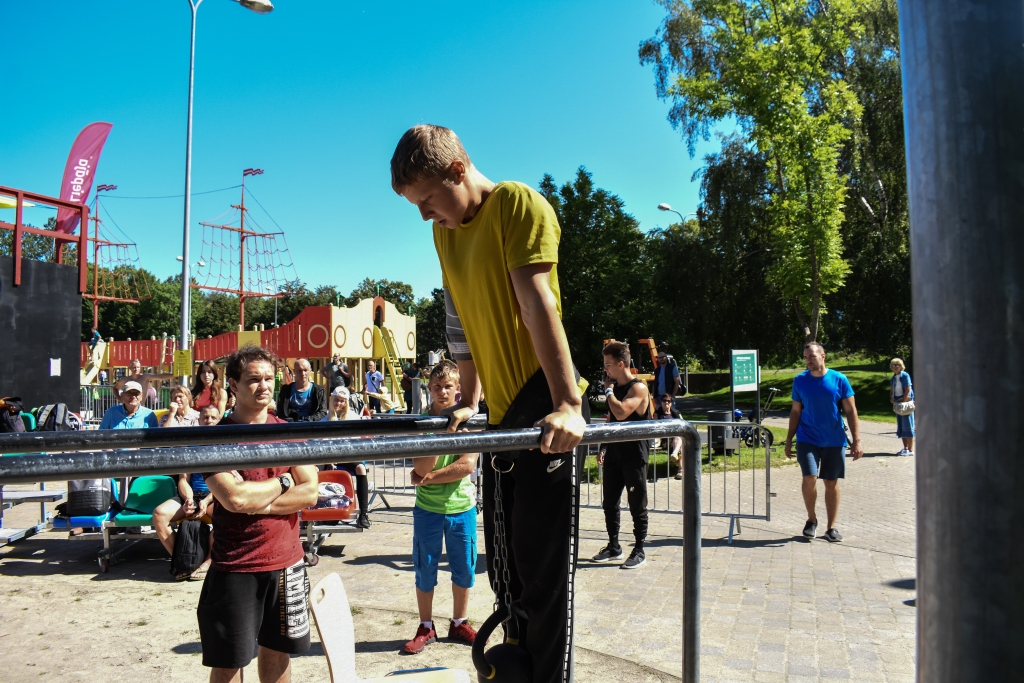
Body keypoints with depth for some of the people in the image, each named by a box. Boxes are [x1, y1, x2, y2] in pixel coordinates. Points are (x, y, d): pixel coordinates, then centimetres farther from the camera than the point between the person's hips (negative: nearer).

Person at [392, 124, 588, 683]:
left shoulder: (517, 204, -8)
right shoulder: (444, 234, 15)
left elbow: (538, 305, -20)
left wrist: (568, 404, -26)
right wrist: (470, 402, 14)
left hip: (546, 413, -8)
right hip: (503, 417, 8)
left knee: (543, 572, -2)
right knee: (505, 571, 16)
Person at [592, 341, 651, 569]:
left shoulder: (638, 388, -13)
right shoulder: (615, 387, 11)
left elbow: (621, 413, -28)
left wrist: (608, 391, -14)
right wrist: (604, 448, 16)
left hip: (634, 456, -8)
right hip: (614, 453, 8)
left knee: (637, 505, 2)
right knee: (609, 503, 11)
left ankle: (639, 551, 12)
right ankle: (614, 547, 23)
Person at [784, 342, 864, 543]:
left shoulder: (839, 379, -4)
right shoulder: (800, 381, 0)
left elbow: (851, 411, -1)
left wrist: (856, 440, -5)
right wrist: (789, 440, 6)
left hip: (834, 441, 0)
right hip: (807, 439, 0)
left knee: (831, 483, 7)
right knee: (809, 478, -13)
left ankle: (831, 528, 20)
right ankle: (811, 518, 11)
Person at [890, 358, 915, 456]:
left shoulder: (905, 376, -9)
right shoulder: (893, 378, 12)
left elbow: (908, 390, -14)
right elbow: (891, 390, 19)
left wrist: (903, 402, -18)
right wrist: (891, 398, 0)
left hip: (906, 402, -7)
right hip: (897, 404, 8)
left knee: (908, 426, -6)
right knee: (901, 427, 10)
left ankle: (910, 450, -2)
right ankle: (905, 448, 17)